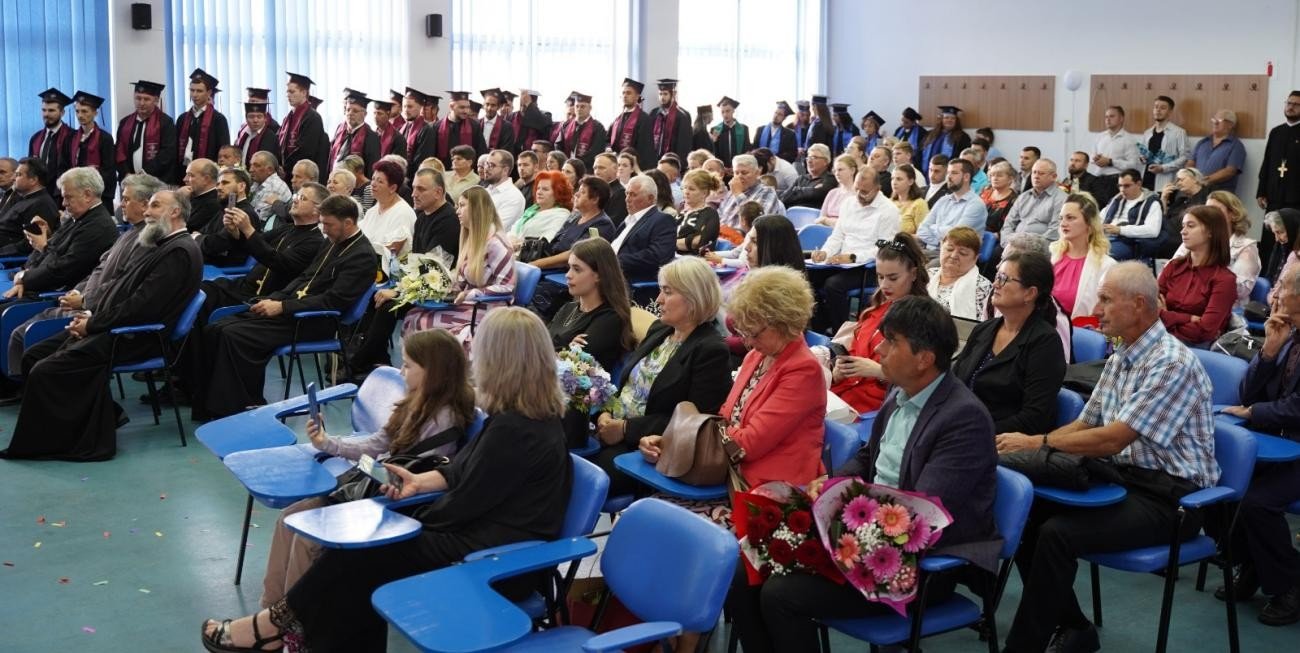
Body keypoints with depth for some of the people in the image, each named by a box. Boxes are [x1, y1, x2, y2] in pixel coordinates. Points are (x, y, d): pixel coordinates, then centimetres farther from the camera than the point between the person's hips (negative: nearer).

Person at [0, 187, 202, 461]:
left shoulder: (180, 251, -15)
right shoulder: (162, 246, 18)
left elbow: (142, 306, -21)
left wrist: (93, 324, -14)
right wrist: (92, 317, 3)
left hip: (133, 339, -11)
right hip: (115, 327, 11)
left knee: (45, 371, -18)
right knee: (33, 356, 5)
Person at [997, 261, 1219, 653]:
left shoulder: (1171, 363, -19)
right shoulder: (1120, 358, 9)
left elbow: (1111, 440, -23)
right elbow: (1085, 424, 14)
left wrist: (1036, 443, -17)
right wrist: (1026, 445, -3)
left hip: (1168, 498, -9)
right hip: (1124, 478, 9)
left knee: (1057, 533, -26)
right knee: (1026, 517, -7)